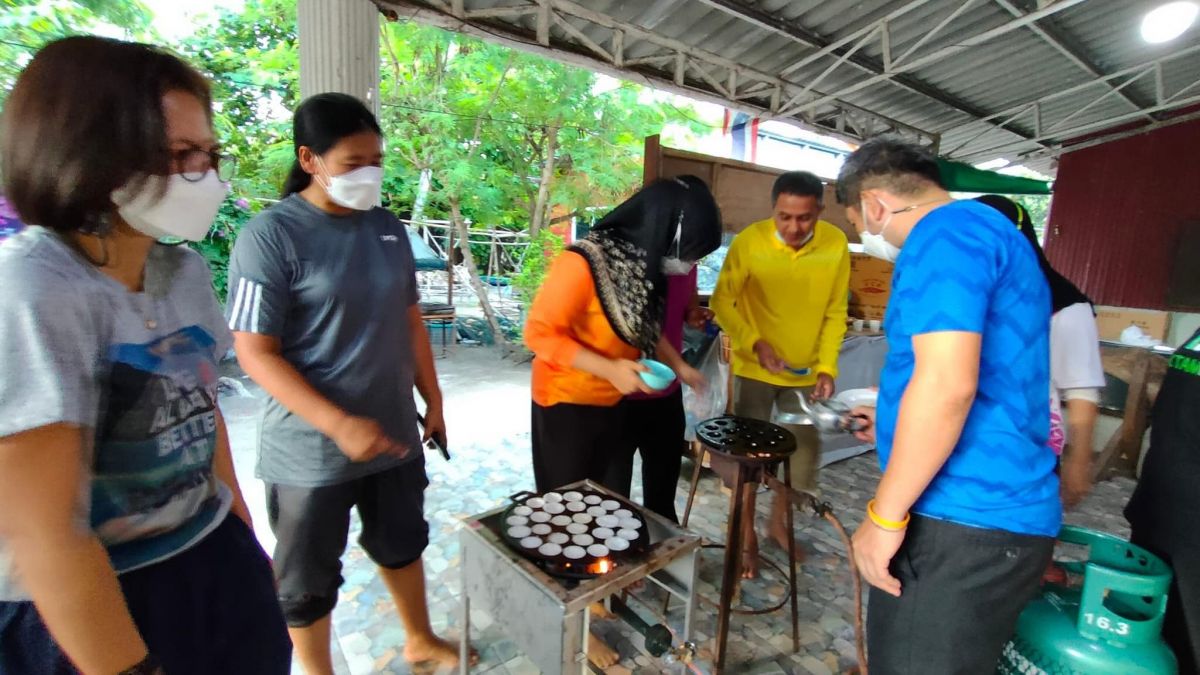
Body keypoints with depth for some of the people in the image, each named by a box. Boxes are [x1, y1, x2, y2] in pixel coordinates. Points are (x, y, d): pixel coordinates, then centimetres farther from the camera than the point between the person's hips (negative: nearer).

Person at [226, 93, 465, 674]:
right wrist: (340, 425, -24)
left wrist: (432, 400, 9)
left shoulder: (388, 228, 2)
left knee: (403, 544, 24)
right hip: (311, 450, -5)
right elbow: (255, 353, -16)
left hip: (395, 434, 6)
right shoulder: (270, 236, -14)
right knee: (307, 580, 16)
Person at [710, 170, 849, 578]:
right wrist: (756, 344, -25)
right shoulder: (749, 242, -19)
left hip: (806, 371, 3)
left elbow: (835, 313, -3)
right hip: (754, 368, -3)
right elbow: (722, 303, -13)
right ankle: (747, 536, 25)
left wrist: (827, 367, -9)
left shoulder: (836, 245, -11)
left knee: (803, 450, 14)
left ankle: (779, 523, 38)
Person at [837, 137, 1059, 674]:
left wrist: (884, 515, -19)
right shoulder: (985, 233, 18)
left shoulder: (943, 232, -14)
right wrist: (901, 424, 33)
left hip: (965, 525, -10)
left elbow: (947, 384, -26)